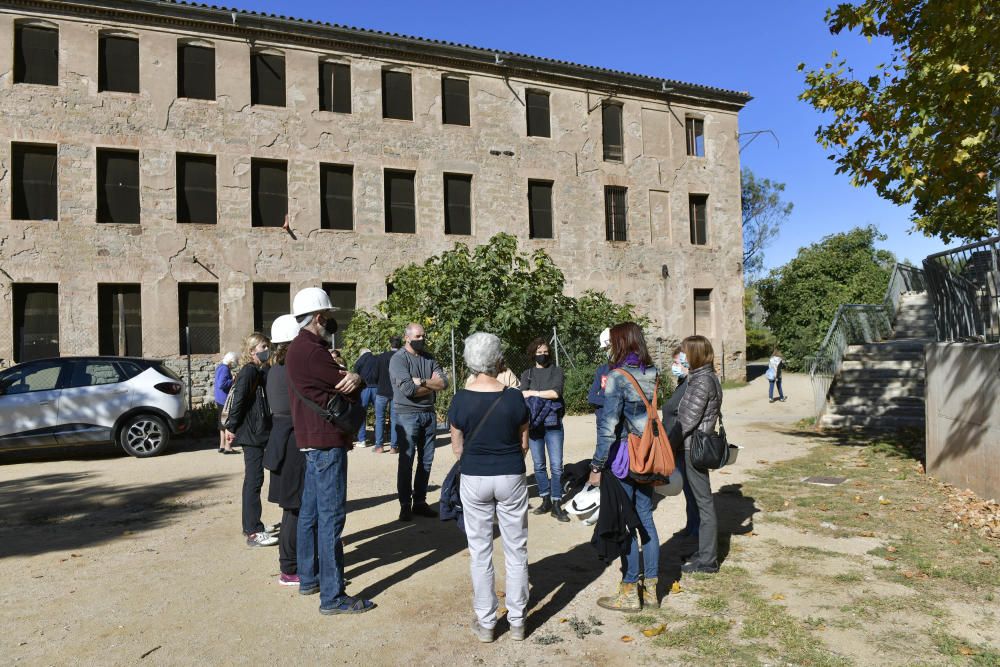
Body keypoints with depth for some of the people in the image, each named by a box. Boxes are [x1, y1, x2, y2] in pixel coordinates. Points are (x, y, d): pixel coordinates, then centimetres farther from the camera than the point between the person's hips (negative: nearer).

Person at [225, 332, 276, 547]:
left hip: (258, 433, 10)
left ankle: (251, 525, 27)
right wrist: (231, 427, -17)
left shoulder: (259, 372, 16)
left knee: (252, 479, 16)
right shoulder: (249, 371, -13)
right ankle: (253, 533, -4)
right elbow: (238, 399, -20)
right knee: (254, 481, -7)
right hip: (251, 434, -10)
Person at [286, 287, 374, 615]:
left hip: (313, 441, 11)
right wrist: (353, 380, 6)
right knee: (331, 517, -6)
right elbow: (350, 391, -15)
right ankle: (332, 596, -1)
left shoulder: (299, 348, 15)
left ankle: (309, 577, 31)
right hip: (326, 442, -11)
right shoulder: (311, 351, -19)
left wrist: (352, 377, -11)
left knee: (310, 511, 18)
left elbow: (343, 382, 9)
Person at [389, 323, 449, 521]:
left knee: (426, 461, 9)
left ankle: (420, 502, 19)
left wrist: (421, 381, -14)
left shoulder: (428, 358, 11)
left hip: (429, 414, 6)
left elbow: (444, 382, 0)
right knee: (406, 461, -1)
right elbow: (409, 389, -19)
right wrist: (432, 385, -5)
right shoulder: (398, 359, -7)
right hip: (407, 415, -6)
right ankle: (405, 505, 9)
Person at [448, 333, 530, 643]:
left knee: (480, 551, 12)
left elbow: (457, 448, -1)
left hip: (474, 479, 0)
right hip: (511, 478, 0)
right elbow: (524, 445, 0)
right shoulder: (514, 398, -10)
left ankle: (485, 623, 21)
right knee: (516, 550, 13)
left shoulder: (460, 400, -10)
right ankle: (517, 622, 22)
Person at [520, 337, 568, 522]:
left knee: (556, 465, -3)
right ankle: (545, 500, 20)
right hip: (533, 423, 2)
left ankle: (556, 504, 5)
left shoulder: (556, 371, 6)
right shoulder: (527, 374, 11)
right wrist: (545, 395, -13)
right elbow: (522, 395, -3)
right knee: (538, 465, 8)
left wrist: (533, 393, -6)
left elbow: (556, 392, -10)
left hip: (553, 424, -2)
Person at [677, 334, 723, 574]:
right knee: (700, 499, 18)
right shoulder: (706, 377, 12)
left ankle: (707, 560, 10)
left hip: (694, 447, -10)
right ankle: (706, 552, 30)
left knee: (703, 501, -1)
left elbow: (689, 419, -20)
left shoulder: (702, 381, -17)